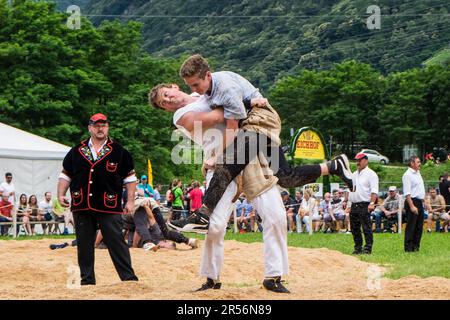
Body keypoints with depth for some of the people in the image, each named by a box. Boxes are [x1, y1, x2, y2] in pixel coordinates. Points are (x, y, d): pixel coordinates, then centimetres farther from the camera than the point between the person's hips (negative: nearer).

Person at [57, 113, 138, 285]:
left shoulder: (119, 151, 4)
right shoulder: (76, 151, 11)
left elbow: (129, 177, 5)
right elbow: (66, 174, 16)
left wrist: (130, 201, -1)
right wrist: (61, 194, 3)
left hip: (109, 207, -3)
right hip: (81, 206, 3)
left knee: (116, 243, -6)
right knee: (84, 245, 7)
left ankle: (129, 277, -3)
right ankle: (87, 280, 15)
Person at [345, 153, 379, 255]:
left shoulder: (371, 174, -5)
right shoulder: (354, 174, 20)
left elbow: (374, 191, -14)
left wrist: (372, 203, -24)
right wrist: (345, 200, 14)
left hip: (364, 206, -8)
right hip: (354, 205, 8)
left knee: (366, 228, -9)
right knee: (354, 228, 10)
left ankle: (368, 249, -7)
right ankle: (358, 248, 17)